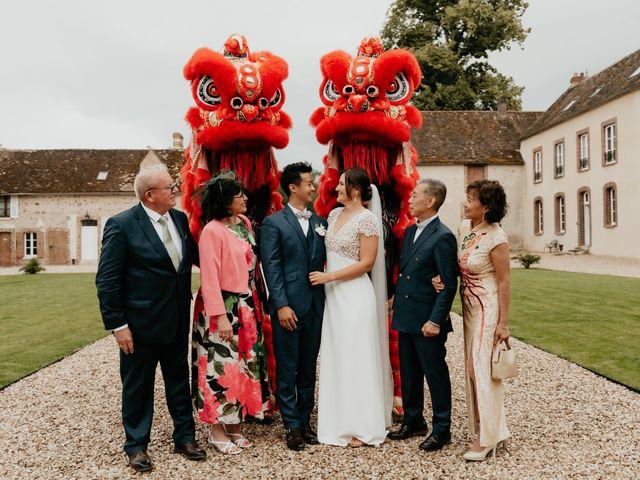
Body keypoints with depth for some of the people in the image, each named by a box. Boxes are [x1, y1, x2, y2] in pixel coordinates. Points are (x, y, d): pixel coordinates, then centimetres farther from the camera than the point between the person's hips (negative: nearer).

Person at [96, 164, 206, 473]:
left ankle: (185, 437, 34)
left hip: (178, 322, 6)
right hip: (141, 323, -5)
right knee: (138, 386, 12)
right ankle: (137, 445, 30)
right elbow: (106, 281, -14)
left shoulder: (180, 218, 2)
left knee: (179, 381, 18)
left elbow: (196, 256, 14)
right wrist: (117, 325, -15)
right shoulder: (121, 225, -15)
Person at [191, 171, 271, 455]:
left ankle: (235, 426, 29)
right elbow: (209, 277, -18)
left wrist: (254, 304, 8)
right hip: (223, 308, -8)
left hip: (247, 307, 8)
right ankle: (217, 432, 19)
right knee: (221, 367, 2)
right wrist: (221, 316, -20)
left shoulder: (244, 223, 6)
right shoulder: (212, 231, -16)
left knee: (244, 363, 14)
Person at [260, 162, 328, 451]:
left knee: (308, 368, 13)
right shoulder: (273, 223, -3)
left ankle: (305, 420, 26)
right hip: (287, 307, -5)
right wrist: (281, 305, -14)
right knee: (287, 369, 5)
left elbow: (325, 261, 10)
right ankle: (292, 425, 16)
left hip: (315, 306, 5)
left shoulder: (320, 222, 12)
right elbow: (271, 267, -8)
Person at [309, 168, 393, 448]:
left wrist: (329, 277, -16)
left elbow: (366, 262, -15)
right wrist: (324, 278, 8)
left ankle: (363, 428, 13)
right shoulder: (335, 214, 11)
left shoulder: (367, 219, -11)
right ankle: (341, 422, 25)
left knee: (356, 360, 0)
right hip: (333, 296, 8)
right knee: (335, 358, 12)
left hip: (355, 296, -8)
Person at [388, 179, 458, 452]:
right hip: (405, 317, 8)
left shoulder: (442, 237, -15)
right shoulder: (410, 232, 11)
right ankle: (413, 421, 33)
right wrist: (396, 300, 11)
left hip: (427, 321, -8)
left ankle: (441, 429, 22)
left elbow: (448, 285, -17)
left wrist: (436, 320, -19)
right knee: (409, 374, 17)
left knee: (436, 375, 7)